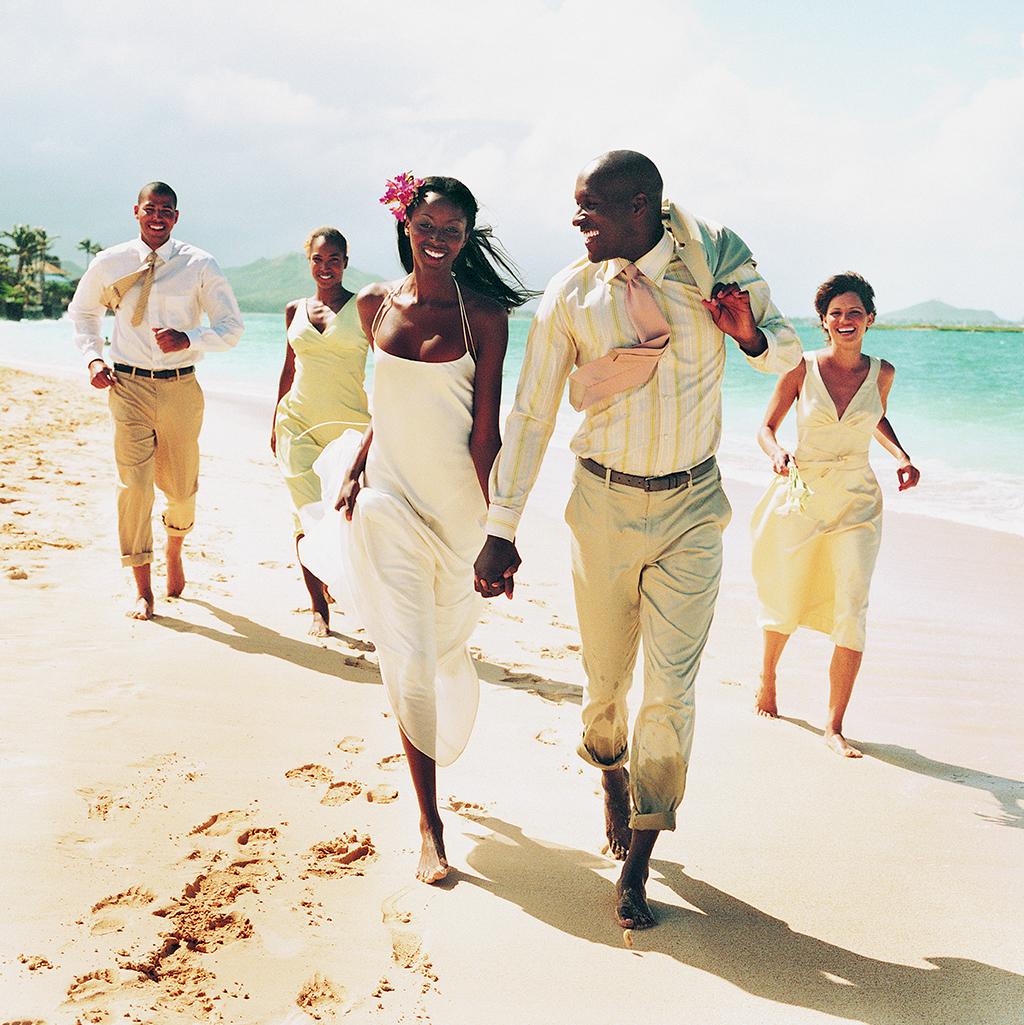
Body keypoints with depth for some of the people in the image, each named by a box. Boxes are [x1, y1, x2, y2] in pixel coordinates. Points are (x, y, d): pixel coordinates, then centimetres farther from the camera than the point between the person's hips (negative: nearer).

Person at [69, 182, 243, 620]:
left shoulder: (200, 266, -1)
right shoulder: (109, 263, 3)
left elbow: (231, 328, 0)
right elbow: (82, 311, 20)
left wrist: (188, 339, -18)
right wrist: (92, 358, 5)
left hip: (181, 387, 0)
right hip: (129, 386, 0)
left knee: (182, 488, 11)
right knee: (133, 486, -7)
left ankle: (174, 551, 45)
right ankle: (142, 590, 5)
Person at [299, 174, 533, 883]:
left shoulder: (482, 312, -7)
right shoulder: (377, 305, 3)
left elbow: (486, 422, -9)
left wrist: (489, 515, -11)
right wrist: (355, 473, 5)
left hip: (456, 499, -1)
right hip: (388, 493, 2)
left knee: (447, 647, 14)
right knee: (406, 657, -3)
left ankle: (437, 749, 48)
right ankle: (429, 823, 8)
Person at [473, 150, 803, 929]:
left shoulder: (716, 263, -6)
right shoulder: (569, 296, -5)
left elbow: (787, 352, 8)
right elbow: (531, 415, -1)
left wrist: (751, 337, -17)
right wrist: (501, 529, -2)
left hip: (693, 505, 0)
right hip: (605, 503, 1)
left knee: (671, 686, -3)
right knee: (606, 674, 12)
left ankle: (637, 863, 9)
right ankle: (611, 771, 45)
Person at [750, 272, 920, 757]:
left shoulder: (881, 372, 2)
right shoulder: (802, 368, -5)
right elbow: (766, 428, 2)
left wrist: (902, 457, 4)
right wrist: (777, 454, -20)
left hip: (856, 503, 1)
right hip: (800, 497, -1)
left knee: (851, 612, -11)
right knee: (785, 603, 12)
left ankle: (834, 726, -4)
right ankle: (767, 676, 43)